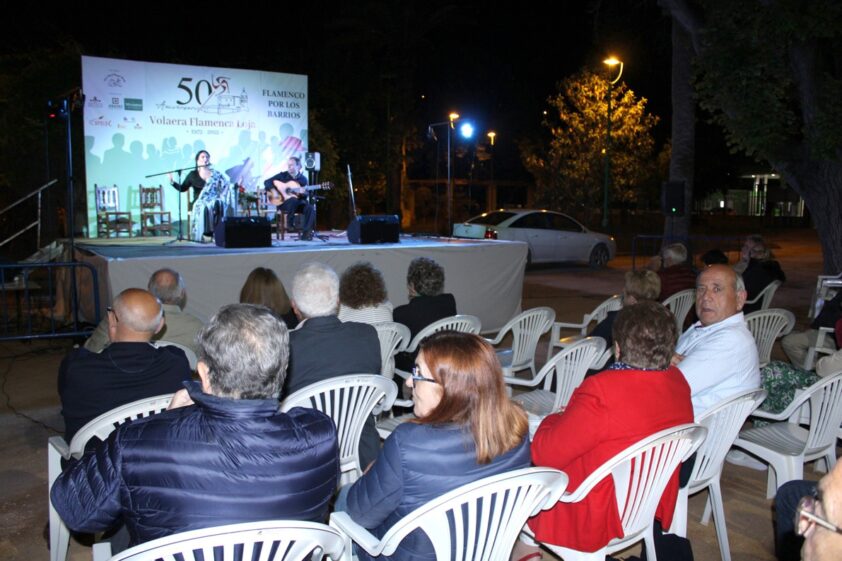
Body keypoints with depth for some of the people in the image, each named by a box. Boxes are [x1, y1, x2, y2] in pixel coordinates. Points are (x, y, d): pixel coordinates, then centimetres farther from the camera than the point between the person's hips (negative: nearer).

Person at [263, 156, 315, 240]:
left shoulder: (303, 179, 7)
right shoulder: (283, 175, 3)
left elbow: (305, 196, 6)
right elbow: (267, 182, 2)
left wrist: (303, 193, -19)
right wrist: (274, 191, -14)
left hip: (298, 203, 3)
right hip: (283, 203, -2)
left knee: (310, 209, -28)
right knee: (293, 200, -39)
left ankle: (306, 233, -27)